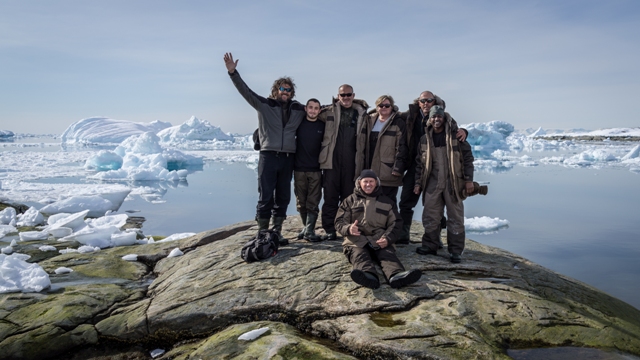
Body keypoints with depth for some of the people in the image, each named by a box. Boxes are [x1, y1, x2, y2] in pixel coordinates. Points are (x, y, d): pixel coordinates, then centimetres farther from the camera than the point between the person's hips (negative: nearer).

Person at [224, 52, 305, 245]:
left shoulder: (298, 109, 11)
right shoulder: (264, 104, 1)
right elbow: (246, 91, -8)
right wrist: (233, 72, -20)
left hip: (288, 157, 4)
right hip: (268, 156, -4)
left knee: (283, 197, 9)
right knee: (265, 196, -2)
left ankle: (277, 232, 19)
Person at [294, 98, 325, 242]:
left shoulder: (323, 126, 4)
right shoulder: (298, 123, 3)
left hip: (315, 170, -1)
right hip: (299, 169, 1)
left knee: (313, 203, -4)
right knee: (301, 202, 7)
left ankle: (309, 231, 0)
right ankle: (305, 227, 23)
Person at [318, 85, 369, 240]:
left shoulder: (361, 113, 10)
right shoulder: (329, 111, 6)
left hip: (351, 161, 1)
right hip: (332, 160, -1)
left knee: (348, 196, 7)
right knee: (330, 196, 0)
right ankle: (329, 230, 7)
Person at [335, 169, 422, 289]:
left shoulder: (386, 202, 23)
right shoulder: (350, 200, 20)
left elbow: (395, 224, 15)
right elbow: (339, 222, 12)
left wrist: (387, 238, -8)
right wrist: (348, 229, -15)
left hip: (380, 241, 2)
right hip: (357, 240, -1)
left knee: (387, 254, -31)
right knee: (359, 255, -35)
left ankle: (396, 275, -61)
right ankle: (368, 276, -66)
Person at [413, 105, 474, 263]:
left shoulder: (455, 135, -1)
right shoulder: (425, 139, 10)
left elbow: (468, 157, -1)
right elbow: (419, 162, 13)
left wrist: (469, 180, -6)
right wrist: (418, 182, 9)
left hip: (453, 182, -3)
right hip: (432, 183, 3)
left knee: (455, 217, 2)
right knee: (430, 216, 6)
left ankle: (455, 250, 11)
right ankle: (430, 245, 20)